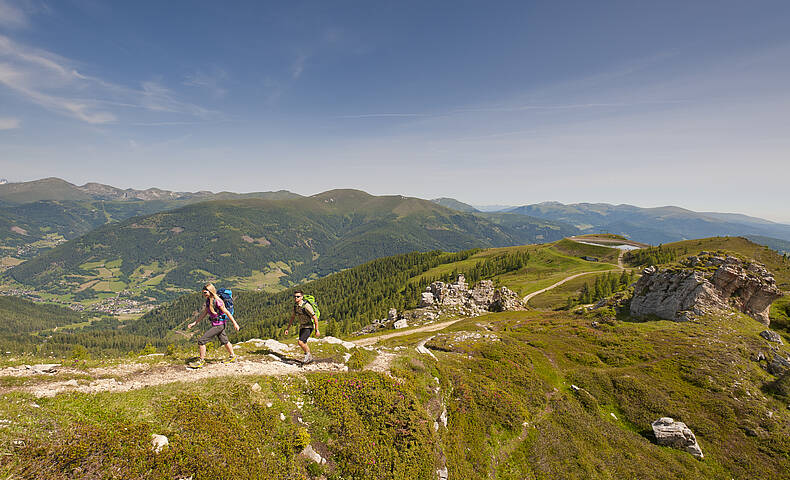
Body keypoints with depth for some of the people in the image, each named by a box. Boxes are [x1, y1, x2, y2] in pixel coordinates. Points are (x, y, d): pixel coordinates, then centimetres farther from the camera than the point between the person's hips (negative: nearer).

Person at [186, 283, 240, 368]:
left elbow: (227, 312, -19)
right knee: (224, 341, 22)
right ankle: (232, 356, 38)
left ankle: (201, 361, 6)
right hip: (216, 325, 9)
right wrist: (194, 323, 11)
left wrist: (235, 323, -16)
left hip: (218, 325, -9)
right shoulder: (208, 300, 5)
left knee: (201, 341, -8)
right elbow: (204, 313, 13)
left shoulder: (217, 301, -22)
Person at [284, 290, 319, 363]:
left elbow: (315, 318, -21)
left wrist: (317, 330, -18)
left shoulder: (306, 306, -26)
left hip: (309, 327, -8)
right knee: (303, 344, 16)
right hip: (302, 326, 8)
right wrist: (287, 328, 11)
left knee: (300, 342, -20)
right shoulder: (295, 306, -3)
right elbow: (292, 317, 12)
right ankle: (310, 357, 37)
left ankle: (307, 354, 6)